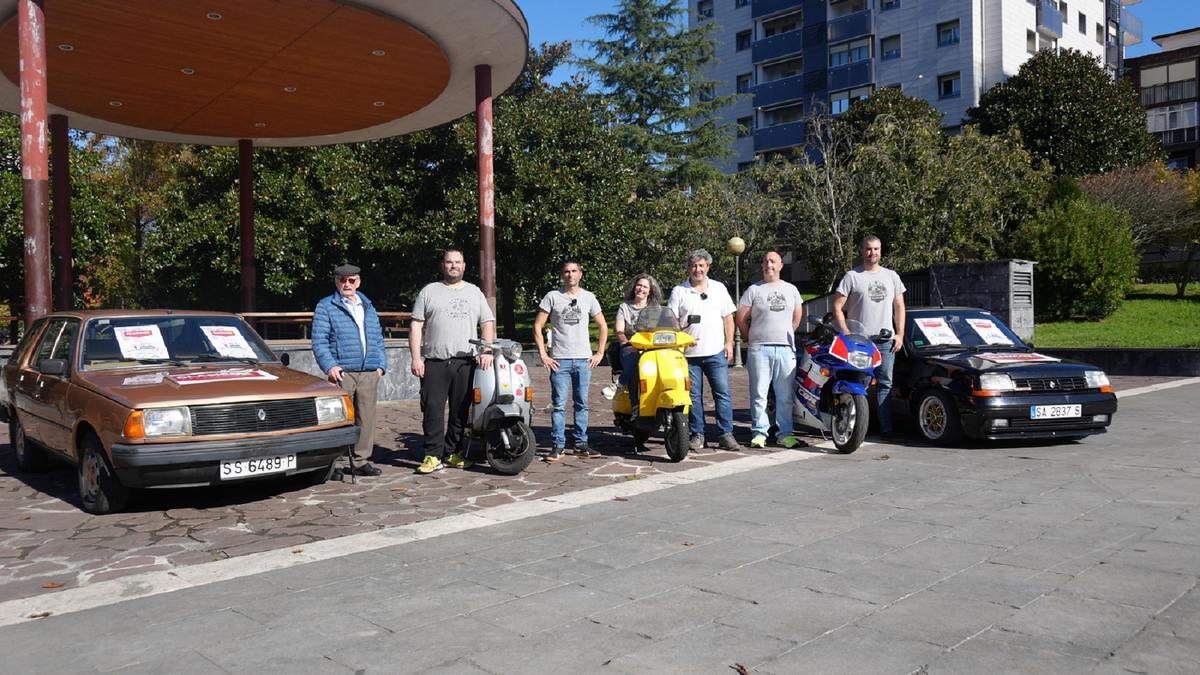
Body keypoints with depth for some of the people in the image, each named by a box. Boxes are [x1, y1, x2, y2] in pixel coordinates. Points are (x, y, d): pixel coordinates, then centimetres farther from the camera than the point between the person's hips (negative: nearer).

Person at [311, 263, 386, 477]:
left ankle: (362, 460, 14)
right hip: (342, 373, -5)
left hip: (369, 373, 5)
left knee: (366, 418, 5)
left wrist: (381, 364, 10)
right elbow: (319, 341, -3)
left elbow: (378, 339, 22)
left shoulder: (368, 307, 21)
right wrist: (330, 365, -16)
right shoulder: (325, 307, 4)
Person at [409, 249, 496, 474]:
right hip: (434, 362, -2)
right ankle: (433, 455, 0)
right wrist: (416, 357, -5)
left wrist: (487, 351, -4)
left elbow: (488, 323, 12)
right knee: (433, 410, -6)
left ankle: (452, 453, 14)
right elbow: (416, 326, 5)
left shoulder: (475, 292, 17)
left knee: (460, 411, 5)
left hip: (466, 362, 2)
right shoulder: (429, 291, 10)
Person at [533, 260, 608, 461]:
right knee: (559, 405, -3)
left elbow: (603, 326, 16)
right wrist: (543, 354, -5)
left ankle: (581, 444, 15)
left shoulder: (588, 297, 9)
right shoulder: (552, 297, 2)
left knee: (582, 404, 7)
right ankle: (557, 446, 2)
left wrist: (600, 353, 8)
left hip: (584, 359, 2)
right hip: (559, 360, -2)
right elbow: (537, 326, 1)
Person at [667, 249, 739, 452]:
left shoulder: (719, 288, 13)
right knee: (694, 396, 3)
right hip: (689, 353, -1)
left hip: (716, 352, 1)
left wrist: (729, 343, 5)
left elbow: (728, 317, 14)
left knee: (723, 393, -3)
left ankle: (726, 434, 2)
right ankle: (697, 435, 11)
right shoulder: (679, 291, 6)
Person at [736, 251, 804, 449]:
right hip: (759, 349, -3)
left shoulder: (791, 290, 14)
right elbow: (741, 318, 4)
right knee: (759, 394, -1)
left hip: (786, 349, 3)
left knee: (785, 395, 4)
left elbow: (797, 317, 23)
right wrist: (752, 339, 6)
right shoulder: (753, 290, 4)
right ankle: (759, 432, 5)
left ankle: (784, 433, 12)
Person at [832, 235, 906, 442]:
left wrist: (900, 334, 7)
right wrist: (846, 334, -9)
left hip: (886, 340, 4)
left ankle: (886, 428, 7)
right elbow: (837, 307, -2)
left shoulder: (891, 276, 15)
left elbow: (899, 307, 18)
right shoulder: (852, 276, 1)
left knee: (885, 384, 4)